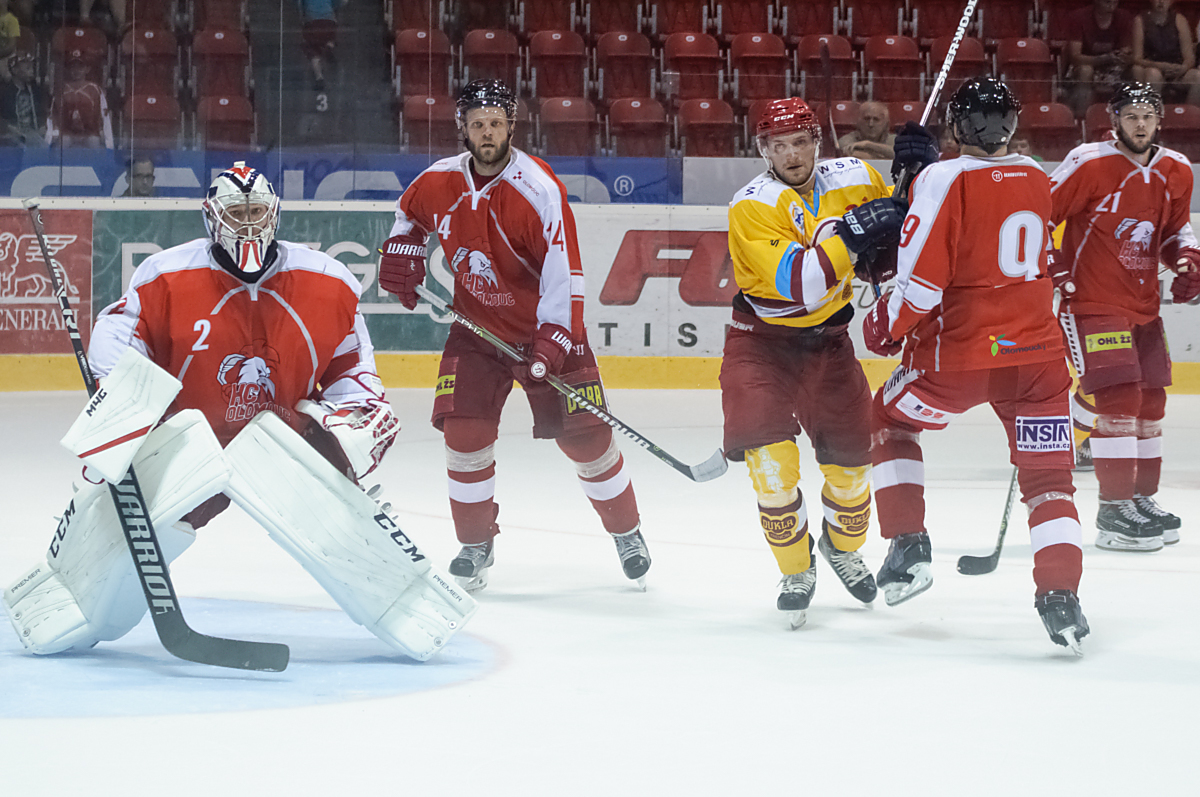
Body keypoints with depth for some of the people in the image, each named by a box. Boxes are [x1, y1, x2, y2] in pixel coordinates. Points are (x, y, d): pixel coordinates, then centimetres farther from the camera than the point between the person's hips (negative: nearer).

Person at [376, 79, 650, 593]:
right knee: (463, 430, -10)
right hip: (476, 327, 4)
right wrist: (401, 253, 6)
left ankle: (627, 533, 17)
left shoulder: (539, 189, -20)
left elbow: (562, 268, -23)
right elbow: (410, 212, 21)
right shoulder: (439, 182, -4)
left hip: (542, 328, -3)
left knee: (583, 433, -4)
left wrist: (554, 337, -30)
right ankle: (476, 545, 7)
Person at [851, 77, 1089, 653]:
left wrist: (885, 327, 2)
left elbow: (922, 282, -16)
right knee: (1048, 476, 8)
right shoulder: (1037, 180, 8)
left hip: (960, 353, -4)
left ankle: (909, 546, 13)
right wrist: (902, 230, 18)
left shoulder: (943, 180, -12)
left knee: (890, 421, 22)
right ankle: (1061, 599, -5)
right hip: (1038, 351, 4)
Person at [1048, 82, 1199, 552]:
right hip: (1091, 300, -7)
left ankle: (1142, 498, 28)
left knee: (1150, 401, 13)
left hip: (1143, 304, 7)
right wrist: (1051, 267, -17)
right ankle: (1114, 512, -12)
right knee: (1119, 397, -15)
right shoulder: (1089, 165, -15)